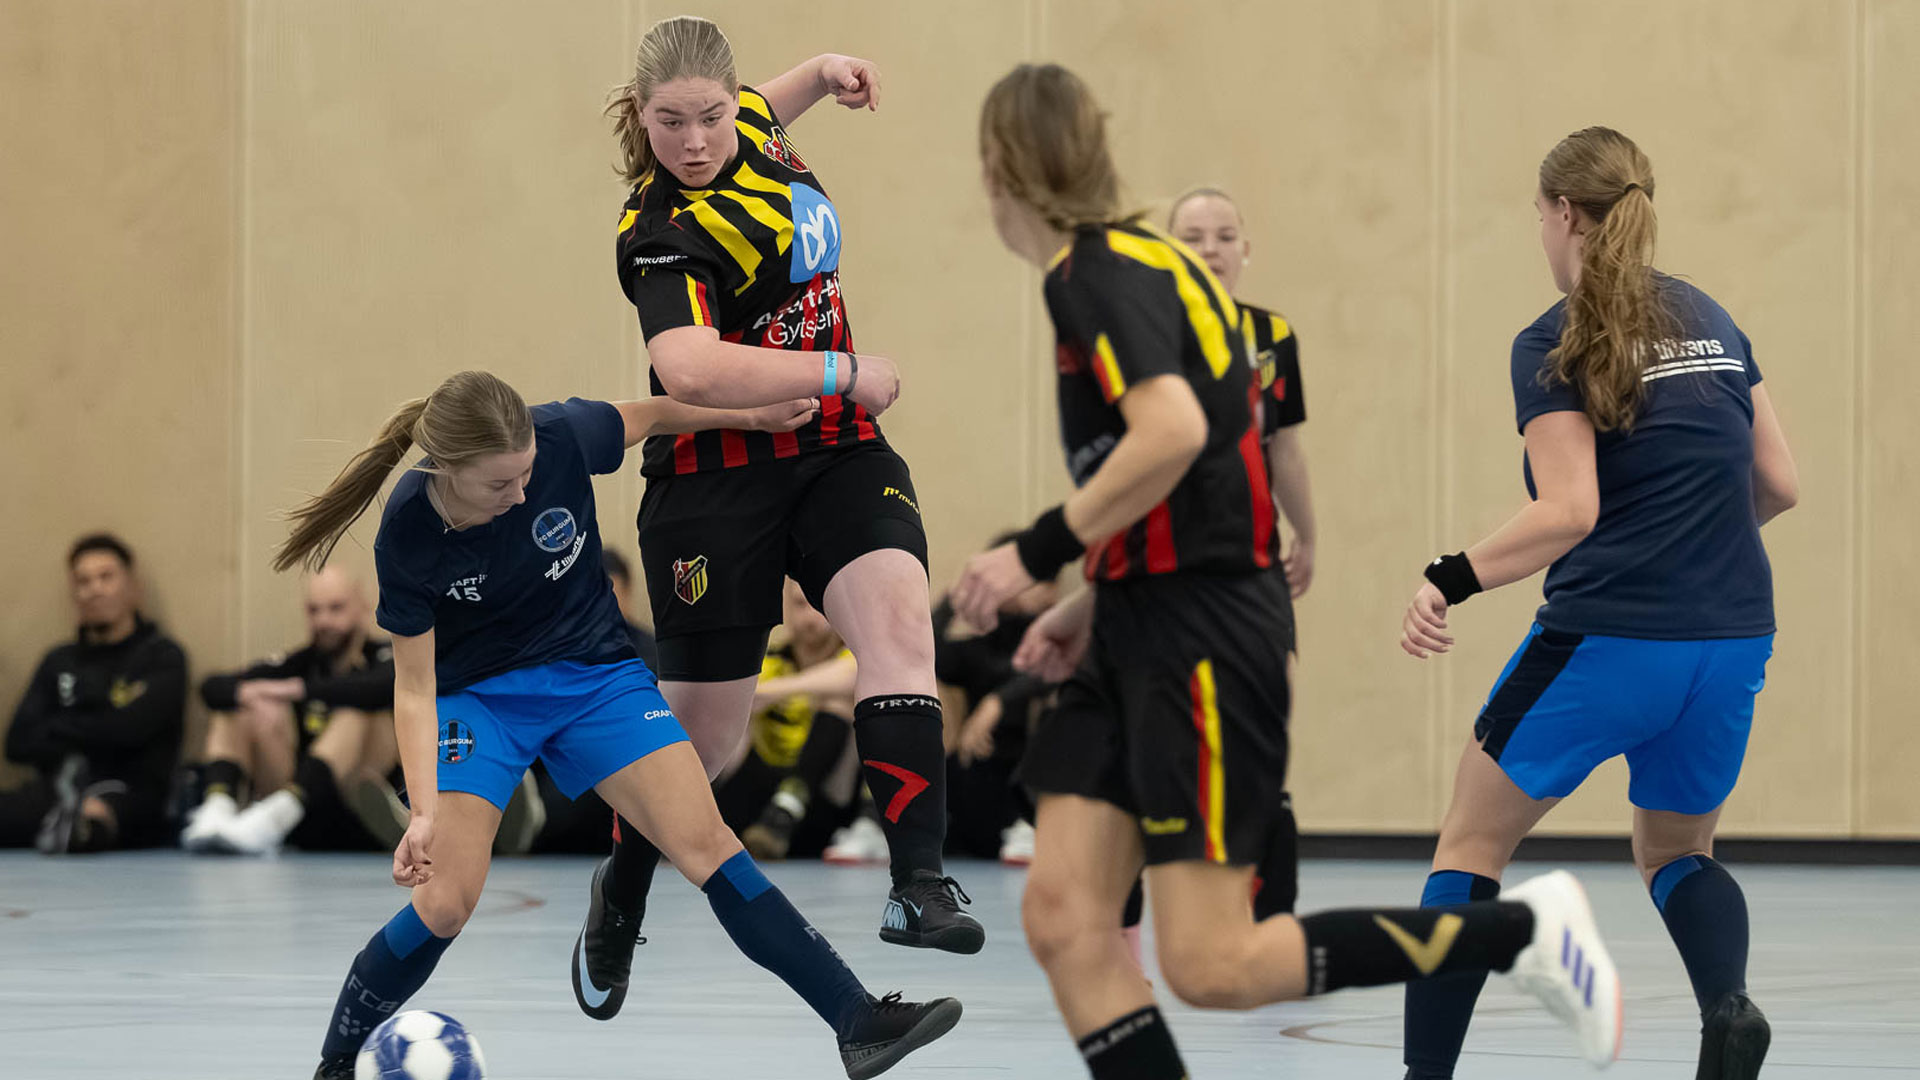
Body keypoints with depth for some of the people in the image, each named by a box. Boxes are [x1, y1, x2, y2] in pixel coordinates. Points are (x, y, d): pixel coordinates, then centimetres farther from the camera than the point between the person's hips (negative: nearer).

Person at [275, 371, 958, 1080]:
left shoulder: (562, 438, -24)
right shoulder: (408, 537, -25)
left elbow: (654, 415, 0)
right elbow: (415, 687, -17)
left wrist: (755, 415, 5)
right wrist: (425, 811, -27)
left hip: (595, 672, 2)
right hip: (477, 695, -2)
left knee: (706, 847, -11)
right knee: (445, 903, -16)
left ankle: (859, 1022, -11)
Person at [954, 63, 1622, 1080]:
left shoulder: (1096, 274, -12)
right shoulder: (1147, 259, 17)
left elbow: (1172, 430, -29)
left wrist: (1037, 554, -21)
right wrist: (1095, 601, 20)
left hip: (1198, 642, -10)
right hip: (1142, 634, 10)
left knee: (1210, 966, -8)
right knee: (1062, 917, 0)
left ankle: (1522, 928, 0)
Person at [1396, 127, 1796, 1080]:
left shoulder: (1555, 347, -7)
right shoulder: (1709, 321, 11)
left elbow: (1567, 512, -18)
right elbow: (1779, 485, 12)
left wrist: (1449, 581, -14)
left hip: (1605, 642, -5)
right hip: (1733, 640, 6)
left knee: (1470, 844, 10)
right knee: (1674, 851, 23)